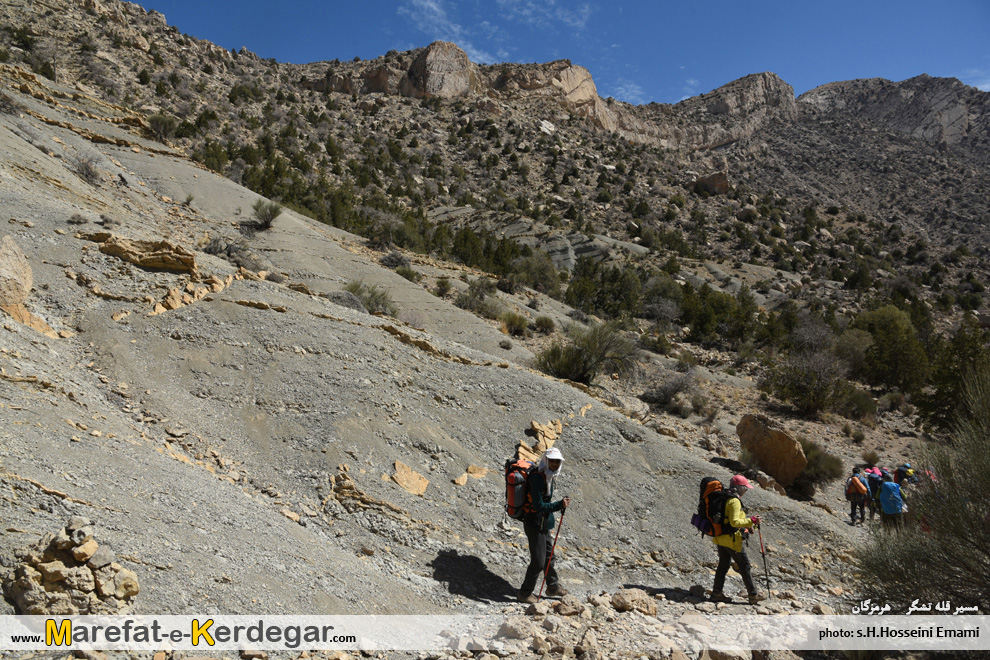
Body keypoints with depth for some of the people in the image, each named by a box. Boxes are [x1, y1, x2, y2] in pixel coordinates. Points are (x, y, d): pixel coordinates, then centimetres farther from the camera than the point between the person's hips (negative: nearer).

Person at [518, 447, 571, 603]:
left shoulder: (547, 476, 7)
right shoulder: (537, 478, -24)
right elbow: (538, 506, -29)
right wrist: (560, 505, -29)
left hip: (543, 524, 10)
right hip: (535, 525, -10)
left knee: (549, 555, 22)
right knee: (538, 561, -2)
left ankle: (553, 586, 39)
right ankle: (525, 593, 13)